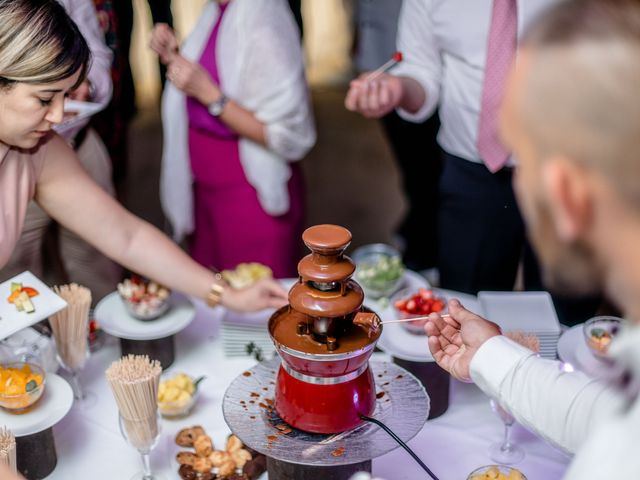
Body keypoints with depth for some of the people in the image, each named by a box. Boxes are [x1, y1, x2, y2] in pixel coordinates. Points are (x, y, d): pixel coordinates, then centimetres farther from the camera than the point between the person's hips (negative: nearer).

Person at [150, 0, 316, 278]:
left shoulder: (264, 27, -22)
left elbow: (288, 138, -22)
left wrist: (210, 93, -25)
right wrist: (172, 57, -1)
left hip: (253, 200, -8)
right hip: (207, 190, 8)